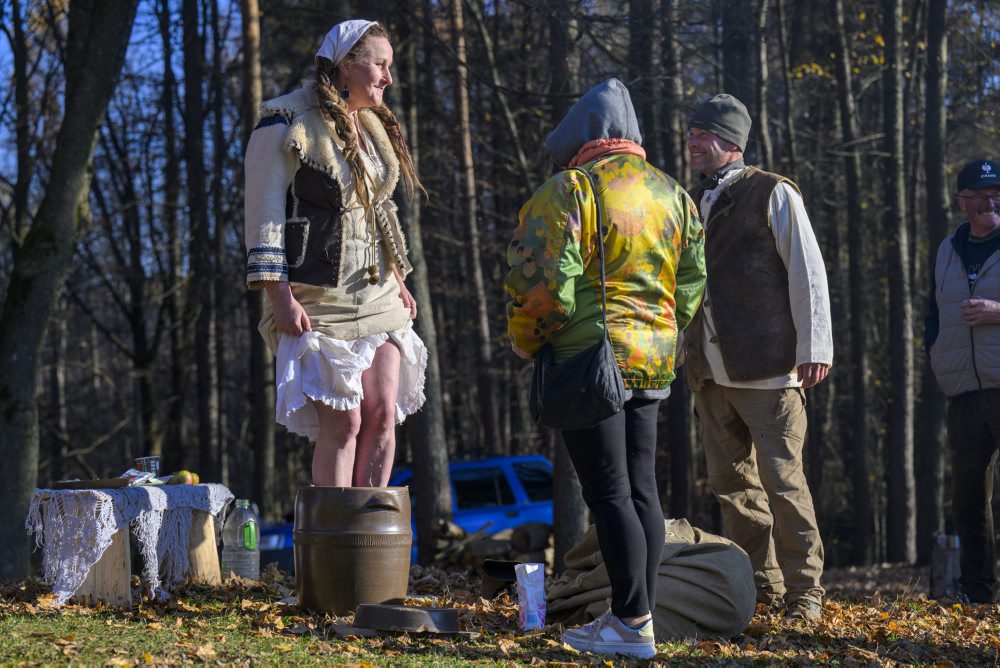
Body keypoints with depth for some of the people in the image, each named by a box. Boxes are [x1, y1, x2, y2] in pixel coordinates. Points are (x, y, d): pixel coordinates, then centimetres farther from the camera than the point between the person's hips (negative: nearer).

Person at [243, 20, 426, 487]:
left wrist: (398, 281, 18)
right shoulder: (285, 125, -8)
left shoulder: (374, 126, 15)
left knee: (384, 414, 0)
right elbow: (264, 217, -11)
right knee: (342, 422, -9)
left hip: (376, 295, 7)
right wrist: (281, 297, -18)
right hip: (317, 299, -7)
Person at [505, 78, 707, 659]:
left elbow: (543, 283, -16)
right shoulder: (674, 196, 13)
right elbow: (692, 284, 15)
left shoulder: (570, 191, -10)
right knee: (642, 488, 11)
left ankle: (632, 624, -5)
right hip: (653, 362, 7)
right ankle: (641, 613, 15)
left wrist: (525, 340, 1)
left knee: (609, 492, -5)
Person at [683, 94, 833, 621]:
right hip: (710, 370, 7)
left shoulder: (773, 195, -2)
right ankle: (761, 585, 17)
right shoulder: (692, 203, 17)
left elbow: (807, 271, -6)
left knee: (782, 480, -6)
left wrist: (814, 347, -12)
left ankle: (803, 590, 2)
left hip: (766, 367, -7)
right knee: (731, 483, 9)